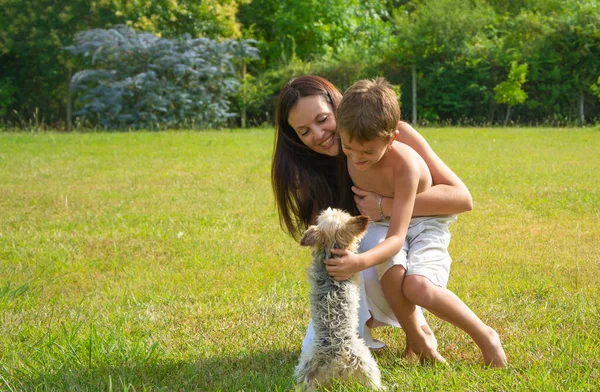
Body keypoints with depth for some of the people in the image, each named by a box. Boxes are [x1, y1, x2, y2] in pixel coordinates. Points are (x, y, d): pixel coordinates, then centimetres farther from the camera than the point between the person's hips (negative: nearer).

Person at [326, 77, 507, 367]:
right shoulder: (349, 153, -18)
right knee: (392, 272, -31)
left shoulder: (406, 165, -33)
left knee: (417, 286, -30)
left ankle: (485, 336, -7)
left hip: (424, 222, -4)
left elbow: (396, 238, -37)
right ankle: (416, 337, -5)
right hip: (382, 222, 4)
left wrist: (360, 262, -52)